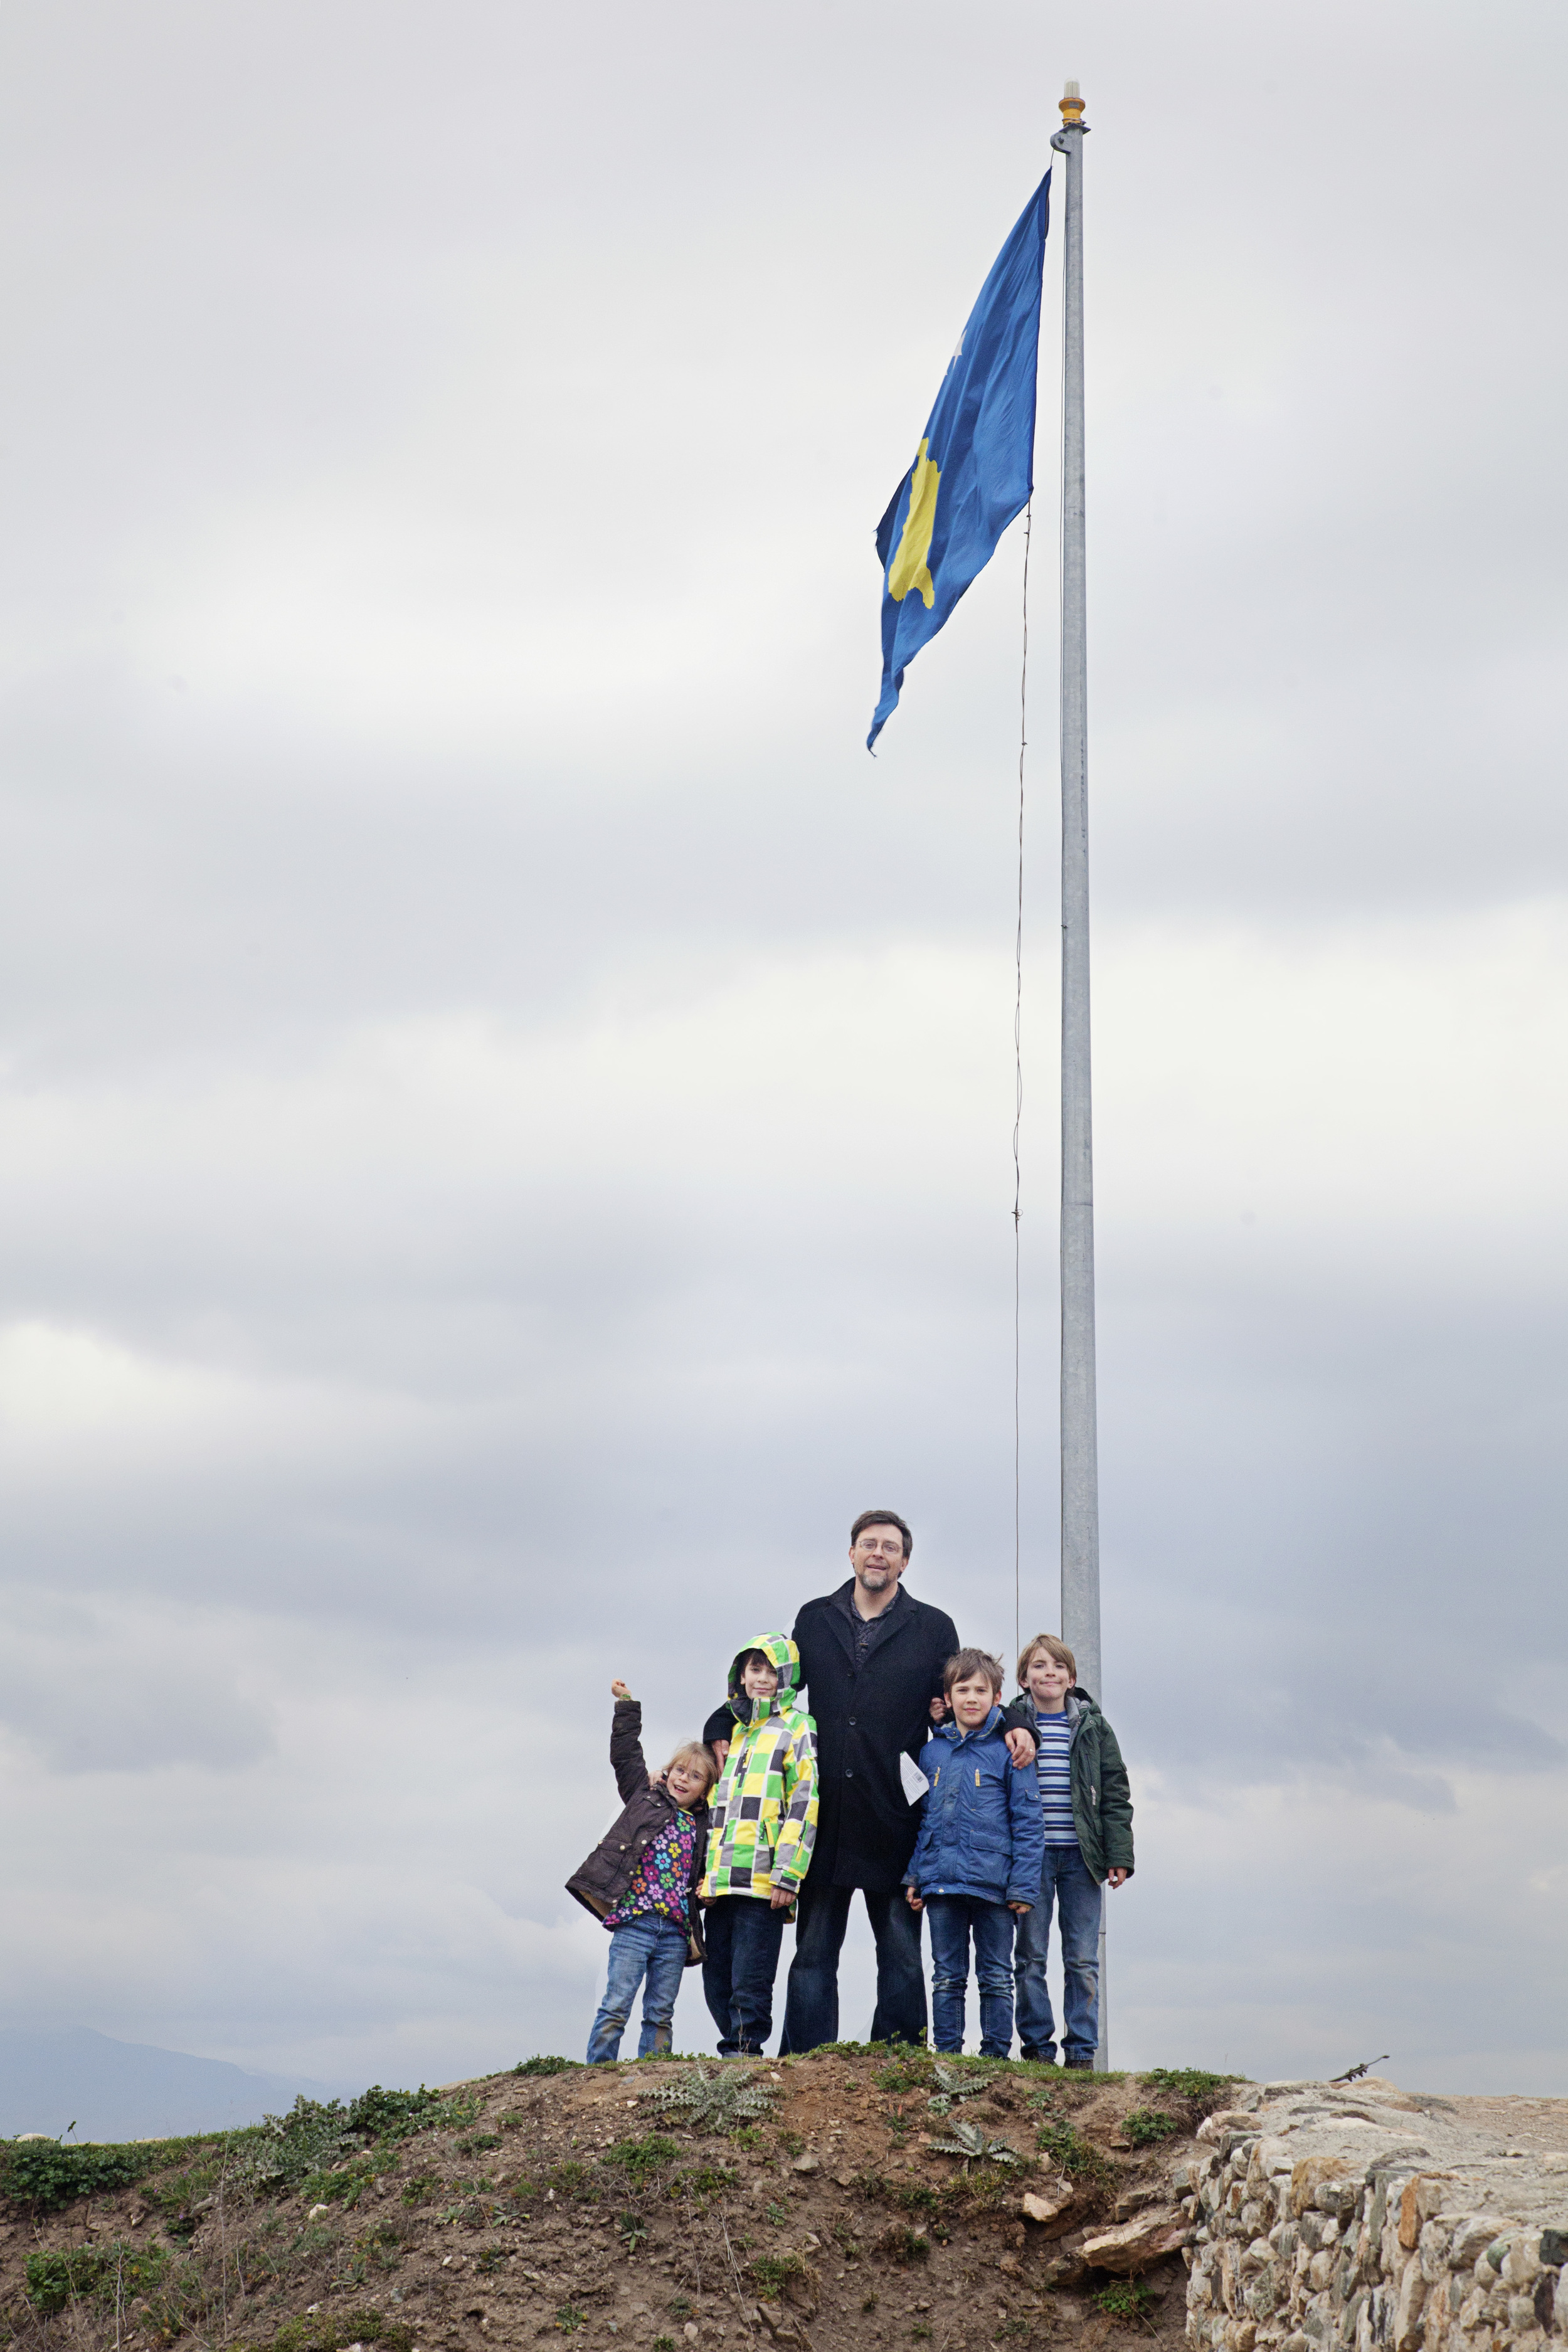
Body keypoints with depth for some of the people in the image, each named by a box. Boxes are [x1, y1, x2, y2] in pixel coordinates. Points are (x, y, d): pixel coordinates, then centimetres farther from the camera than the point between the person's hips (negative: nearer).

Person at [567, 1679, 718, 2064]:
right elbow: (625, 1754, 8)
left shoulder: (702, 1826, 15)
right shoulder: (645, 1796, 10)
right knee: (616, 2007, -8)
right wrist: (627, 1705, 6)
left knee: (660, 2014, 6)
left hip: (675, 1931, 3)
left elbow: (702, 1879, 18)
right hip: (634, 1922, -3)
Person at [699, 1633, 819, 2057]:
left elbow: (804, 1806, -8)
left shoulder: (797, 1729, 0)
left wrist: (788, 1877, -15)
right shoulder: (734, 1731, 23)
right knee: (717, 1984, 9)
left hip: (763, 1883, -7)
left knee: (749, 1984, -9)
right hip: (721, 1885, 7)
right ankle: (734, 2053, 18)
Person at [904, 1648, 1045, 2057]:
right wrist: (914, 1876, 8)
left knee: (996, 1978, 6)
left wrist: (1023, 1885, -9)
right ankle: (946, 2054, 15)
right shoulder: (932, 1752, 8)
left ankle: (996, 2054, 12)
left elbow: (1027, 1822, -4)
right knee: (947, 1977, 9)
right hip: (941, 1883, 3)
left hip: (993, 1883, -3)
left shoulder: (1008, 1750, -3)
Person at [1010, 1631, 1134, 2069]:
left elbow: (1115, 1794, 7)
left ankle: (1081, 2050, 8)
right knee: (1031, 1957, 2)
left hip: (1080, 1857, 1)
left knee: (1083, 1959, 2)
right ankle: (1037, 2046, 9)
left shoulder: (1093, 1728, 8)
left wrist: (1119, 1856, 1)